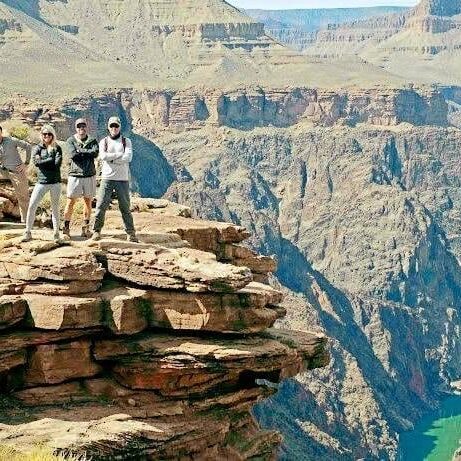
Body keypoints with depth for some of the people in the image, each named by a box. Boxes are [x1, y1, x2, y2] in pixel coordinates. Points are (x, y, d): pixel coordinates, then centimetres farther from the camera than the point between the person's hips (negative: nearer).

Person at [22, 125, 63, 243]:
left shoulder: (57, 148, 6)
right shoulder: (37, 148, 6)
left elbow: (58, 163, -10)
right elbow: (36, 161, -13)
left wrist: (43, 162, -9)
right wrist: (51, 160, -10)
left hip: (55, 182, 0)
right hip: (41, 182, 0)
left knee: (55, 208, 6)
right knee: (32, 206, -7)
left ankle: (56, 233, 13)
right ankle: (28, 232, 0)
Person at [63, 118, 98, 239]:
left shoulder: (92, 141, 8)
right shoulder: (71, 141, 3)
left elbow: (95, 153, -12)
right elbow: (73, 155, -14)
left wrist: (80, 151, -10)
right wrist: (87, 153, -8)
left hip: (89, 175, 2)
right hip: (75, 175, -2)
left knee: (88, 202, 8)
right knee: (71, 201, -3)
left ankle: (86, 228, 17)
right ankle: (66, 227, 2)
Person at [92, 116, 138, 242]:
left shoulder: (126, 141, 7)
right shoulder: (104, 141, 9)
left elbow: (128, 157, -10)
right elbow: (103, 156, -11)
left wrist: (111, 159, -10)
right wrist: (120, 154, -10)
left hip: (123, 179, 0)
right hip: (107, 178, 0)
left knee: (125, 207, 3)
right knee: (101, 205, -4)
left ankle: (130, 232, 9)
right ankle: (97, 231, 5)